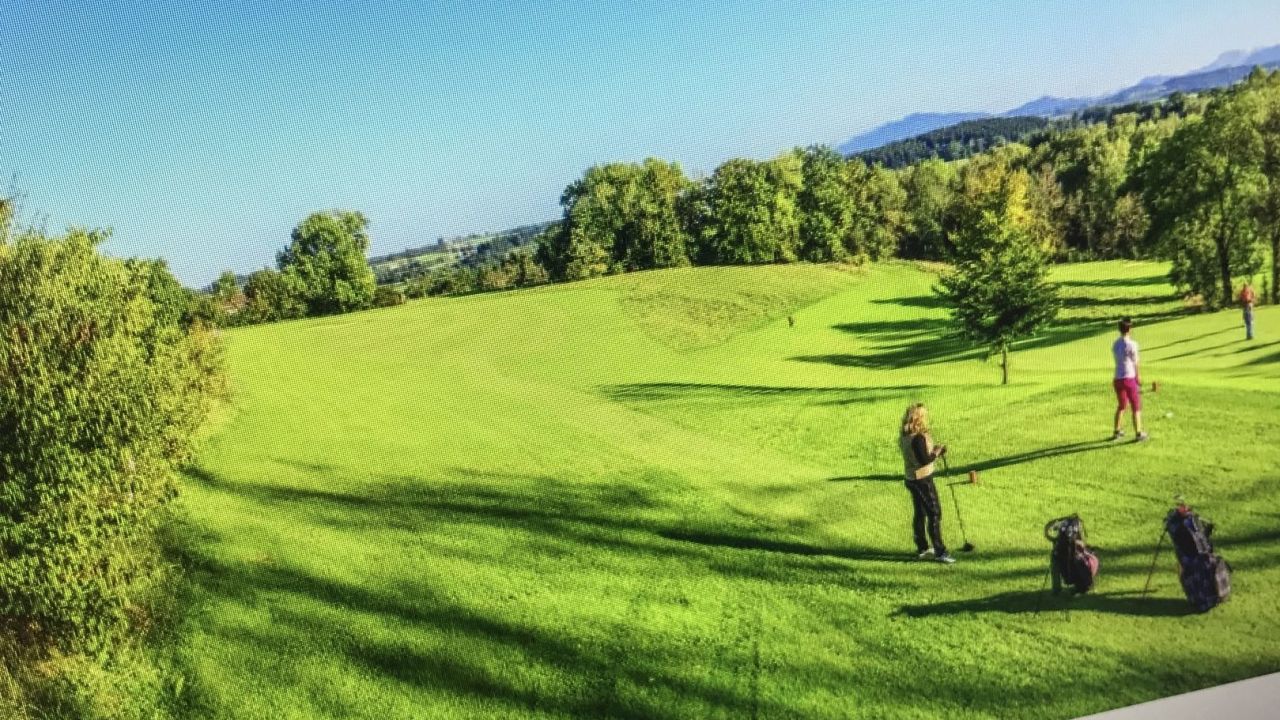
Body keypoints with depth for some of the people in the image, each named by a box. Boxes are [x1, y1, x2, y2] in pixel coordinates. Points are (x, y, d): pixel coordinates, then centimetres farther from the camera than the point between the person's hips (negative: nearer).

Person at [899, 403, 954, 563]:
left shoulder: (904, 436, 4)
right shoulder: (919, 437, -24)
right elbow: (924, 460, -26)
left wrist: (933, 449, 4)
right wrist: (937, 452, -10)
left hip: (911, 479, 9)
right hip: (923, 480, -9)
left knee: (920, 513, 17)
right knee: (934, 514, -1)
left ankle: (922, 549, 27)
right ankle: (939, 551, 2)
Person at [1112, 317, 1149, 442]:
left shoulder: (1115, 344, 7)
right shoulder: (1132, 344, -12)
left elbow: (1119, 361, 8)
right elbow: (1135, 364, -8)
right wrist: (1138, 380, 0)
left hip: (1118, 378, 6)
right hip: (1130, 378, -6)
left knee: (1121, 406, 20)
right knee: (1136, 407, 4)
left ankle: (1117, 432, 26)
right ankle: (1138, 433, 5)